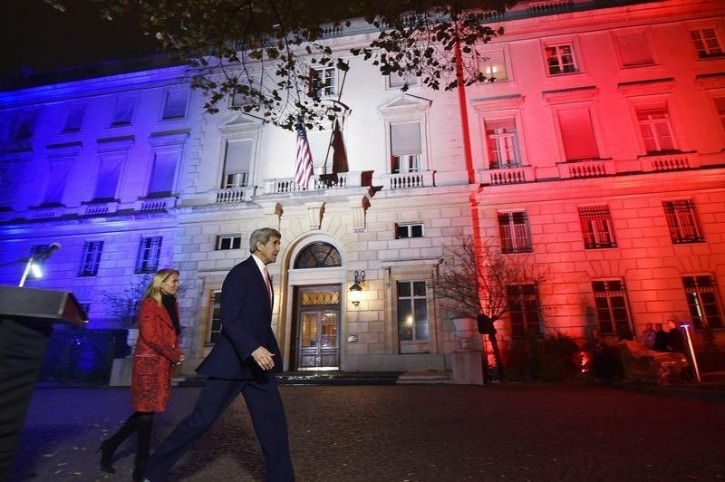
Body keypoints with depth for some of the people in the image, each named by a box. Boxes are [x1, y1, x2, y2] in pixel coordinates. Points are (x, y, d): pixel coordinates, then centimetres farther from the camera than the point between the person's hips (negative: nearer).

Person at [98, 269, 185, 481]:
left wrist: (176, 354, -1)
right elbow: (150, 336, -16)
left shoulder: (172, 305, 13)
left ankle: (110, 445, 29)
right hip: (149, 363, -8)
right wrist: (174, 355, -11)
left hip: (163, 364, 8)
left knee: (146, 411, 13)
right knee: (147, 411, -1)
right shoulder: (150, 303, -9)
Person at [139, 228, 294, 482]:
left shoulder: (265, 277, 15)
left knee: (274, 419, 6)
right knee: (201, 419, 1)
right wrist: (253, 349, -29)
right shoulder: (241, 272, -11)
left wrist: (269, 353, 14)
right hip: (233, 360, -8)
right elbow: (229, 319, -20)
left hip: (258, 360, 8)